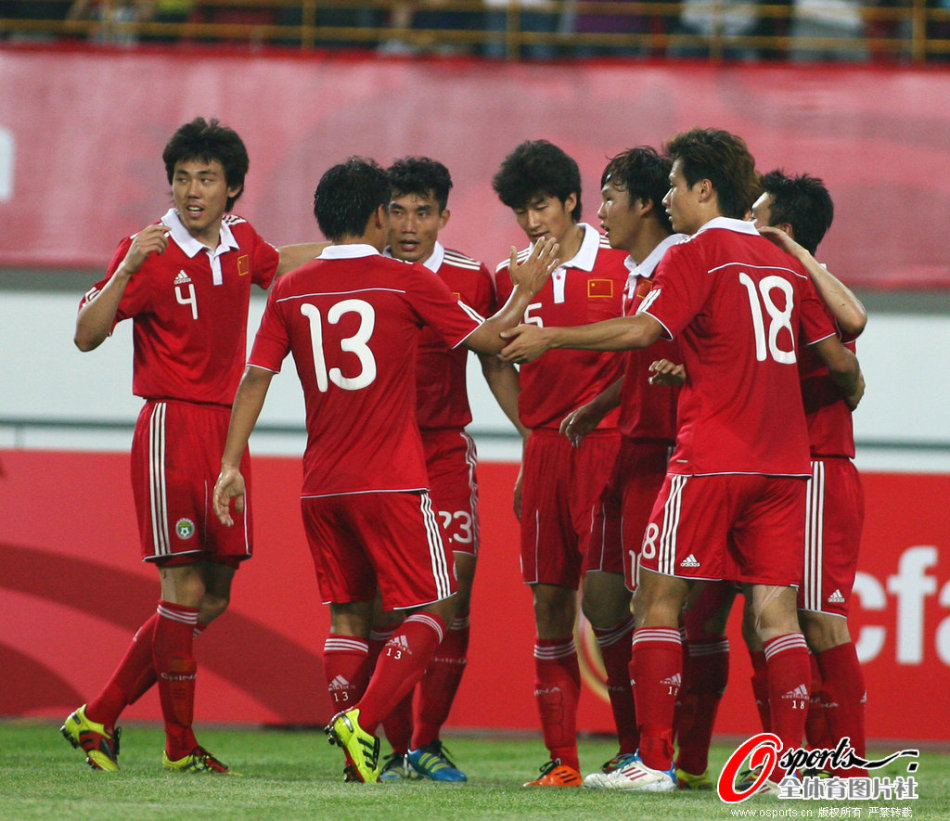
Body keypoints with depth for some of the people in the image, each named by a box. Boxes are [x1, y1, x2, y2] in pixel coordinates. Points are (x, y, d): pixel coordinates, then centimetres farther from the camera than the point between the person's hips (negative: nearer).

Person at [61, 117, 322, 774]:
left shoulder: (241, 242, 9)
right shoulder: (152, 252, -9)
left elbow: (278, 264, 34)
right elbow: (87, 335, -16)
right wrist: (129, 268, -27)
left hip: (225, 429, 7)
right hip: (171, 427, -7)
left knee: (214, 596, 7)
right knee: (185, 589, -8)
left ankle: (98, 718, 14)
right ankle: (180, 745, 2)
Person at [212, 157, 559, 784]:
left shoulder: (292, 290, 6)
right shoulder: (407, 282, -5)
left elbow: (255, 378, 3)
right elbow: (488, 340, 4)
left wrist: (231, 465, 6)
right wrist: (524, 291, 21)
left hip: (321, 485, 5)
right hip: (392, 482, -5)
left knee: (349, 615, 13)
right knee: (431, 610, 2)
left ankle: (358, 756, 6)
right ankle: (362, 721, -17)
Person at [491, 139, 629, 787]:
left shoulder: (621, 268, 0)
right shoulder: (511, 280, 11)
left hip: (606, 443, -4)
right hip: (544, 448, 4)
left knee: (602, 591, -13)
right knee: (550, 602, 3)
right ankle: (562, 758, 6)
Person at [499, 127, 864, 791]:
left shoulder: (697, 255, -4)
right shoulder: (784, 264, 15)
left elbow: (641, 332, -17)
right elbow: (840, 359, 17)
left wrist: (550, 337, -9)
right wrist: (852, 393, 38)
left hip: (711, 460, -6)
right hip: (784, 460, 6)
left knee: (658, 599, 1)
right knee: (776, 606, 4)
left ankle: (654, 761, -3)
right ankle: (789, 765, -5)